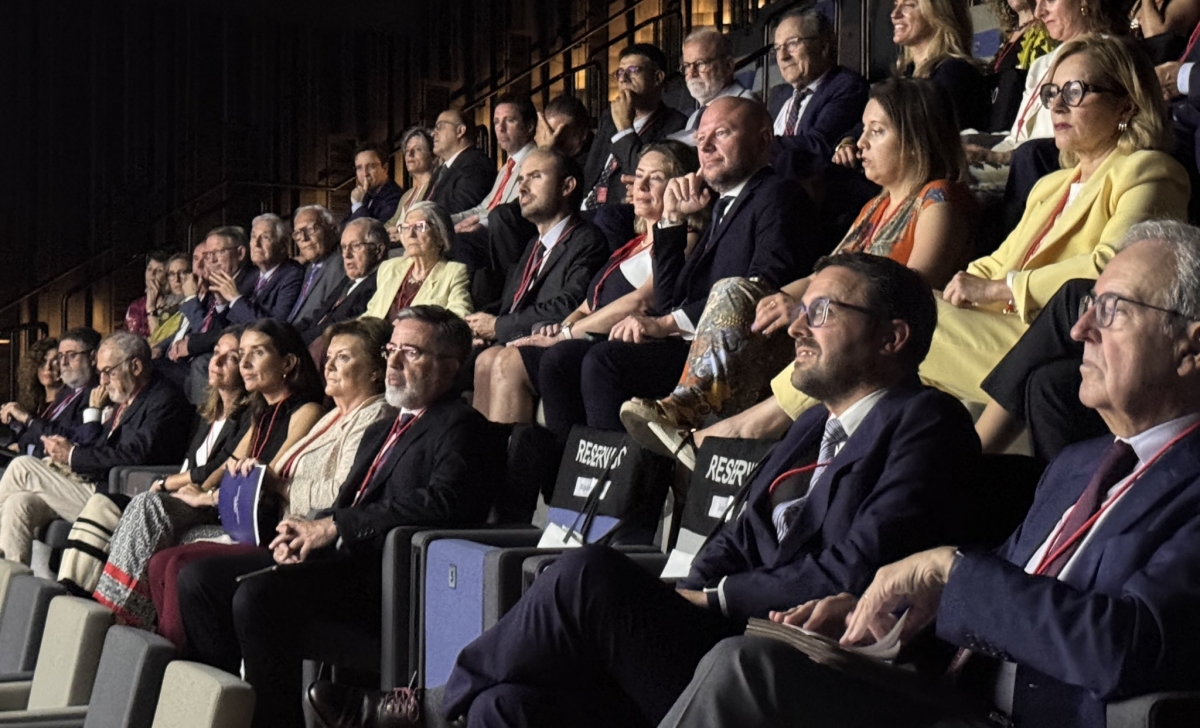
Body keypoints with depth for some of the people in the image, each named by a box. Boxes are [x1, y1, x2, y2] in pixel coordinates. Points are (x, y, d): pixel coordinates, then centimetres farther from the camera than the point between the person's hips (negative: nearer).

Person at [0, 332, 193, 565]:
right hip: (96, 487, 9)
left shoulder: (166, 401, -12)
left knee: (22, 467, -9)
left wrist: (73, 455, -15)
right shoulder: (126, 401, 18)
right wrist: (66, 451, -2)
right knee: (19, 503, -4)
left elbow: (134, 456, -22)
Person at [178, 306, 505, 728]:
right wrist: (305, 533, 0)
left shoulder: (461, 428, -3)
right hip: (341, 558, 9)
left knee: (257, 595, -29)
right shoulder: (381, 431, 27)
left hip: (385, 579, -9)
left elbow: (443, 503, -20)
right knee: (199, 577, 0)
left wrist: (333, 526, -17)